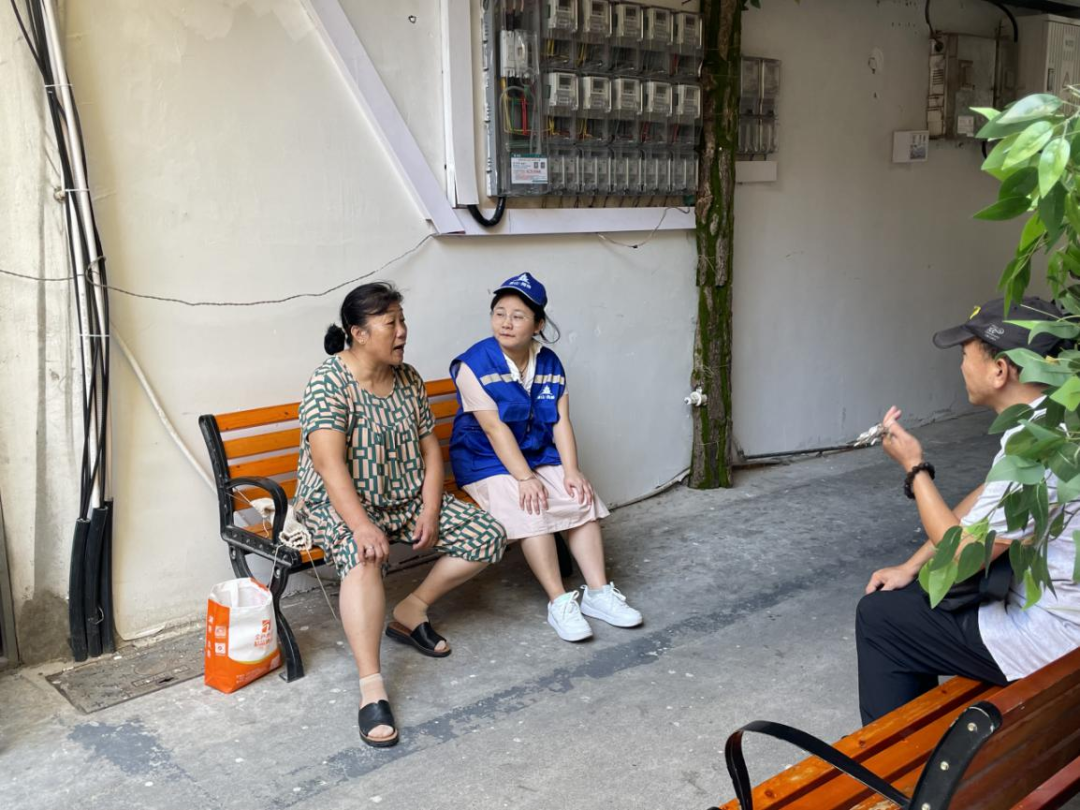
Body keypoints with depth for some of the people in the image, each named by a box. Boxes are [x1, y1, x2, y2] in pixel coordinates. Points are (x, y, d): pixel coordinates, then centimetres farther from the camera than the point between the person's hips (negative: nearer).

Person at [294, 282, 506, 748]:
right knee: (363, 556, -39)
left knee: (488, 536, -5)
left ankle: (411, 611, 9)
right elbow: (329, 463, -28)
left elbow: (429, 449, 5)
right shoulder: (329, 382, -17)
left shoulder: (408, 379, 4)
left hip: (407, 500, 7)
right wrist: (362, 526, -39)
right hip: (340, 505, -7)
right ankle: (371, 689, -37)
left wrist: (430, 511, -9)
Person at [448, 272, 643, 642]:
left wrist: (571, 471, -15)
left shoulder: (549, 363, 2)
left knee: (583, 500, -14)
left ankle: (598, 592, -7)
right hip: (485, 462, -5)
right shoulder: (473, 364, -15)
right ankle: (559, 602, -19)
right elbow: (494, 427, -20)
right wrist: (525, 479, -26)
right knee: (531, 512, -28)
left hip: (539, 456, 6)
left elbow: (561, 421, -2)